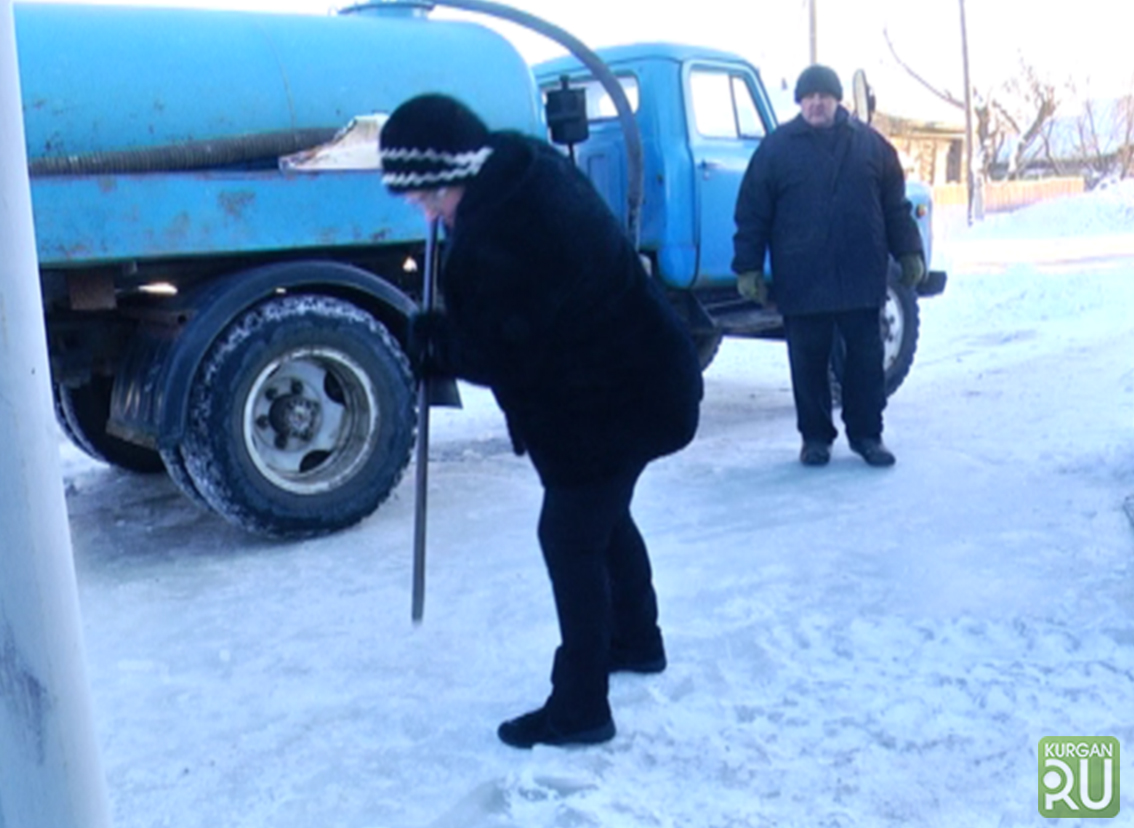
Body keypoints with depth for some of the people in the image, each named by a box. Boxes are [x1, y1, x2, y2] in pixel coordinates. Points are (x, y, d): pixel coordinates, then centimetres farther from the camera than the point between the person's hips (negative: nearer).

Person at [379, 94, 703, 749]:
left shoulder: (486, 244, -28)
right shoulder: (537, 169, 1)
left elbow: (493, 355, -19)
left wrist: (433, 344, -2)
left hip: (602, 405, -10)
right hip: (647, 375, 10)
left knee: (571, 538, 1)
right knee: (605, 515, 25)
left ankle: (580, 708, 14)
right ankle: (637, 641, 46)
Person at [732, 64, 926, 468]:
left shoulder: (870, 143, 8)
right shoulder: (776, 148, 2)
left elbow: (895, 205, 13)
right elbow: (752, 214, 1)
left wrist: (908, 252, 10)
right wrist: (748, 268, -4)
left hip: (862, 278, 2)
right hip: (801, 281, -1)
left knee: (867, 359, 6)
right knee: (808, 363, 5)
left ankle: (866, 434, 19)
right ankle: (815, 437, 19)